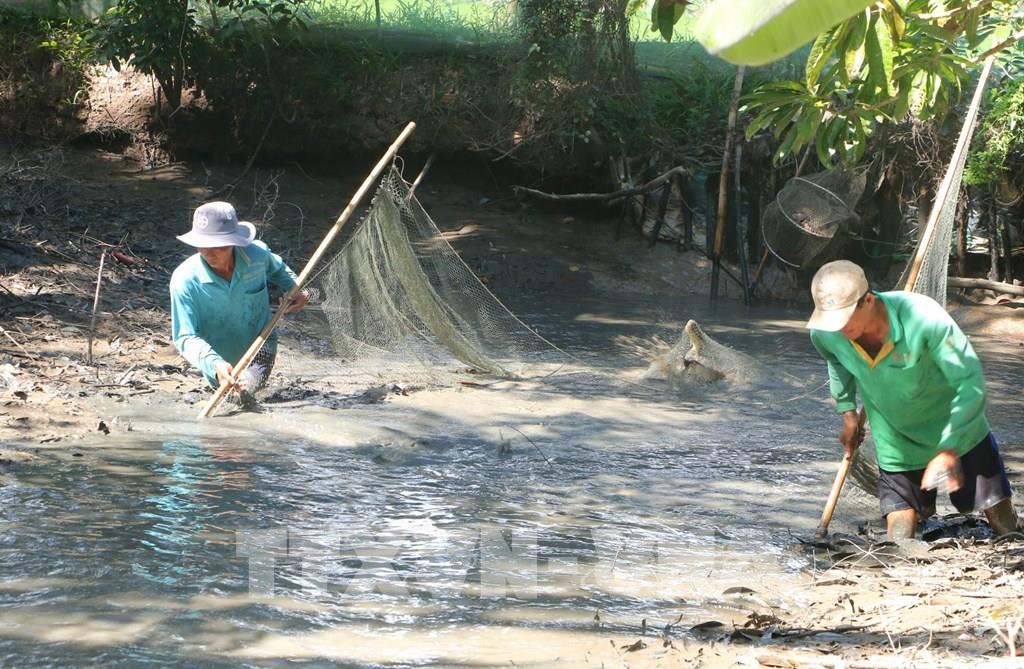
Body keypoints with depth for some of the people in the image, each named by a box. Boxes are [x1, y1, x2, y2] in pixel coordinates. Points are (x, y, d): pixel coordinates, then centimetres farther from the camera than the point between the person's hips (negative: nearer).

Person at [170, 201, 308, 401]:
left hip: (259, 345, 0)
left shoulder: (258, 255, -24)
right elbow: (185, 337, -33)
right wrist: (215, 365, -50)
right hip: (217, 357, 0)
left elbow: (278, 269, 4)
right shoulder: (184, 280, -33)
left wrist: (294, 290, -15)